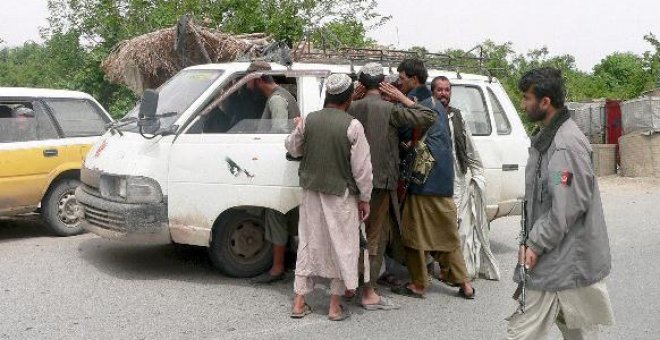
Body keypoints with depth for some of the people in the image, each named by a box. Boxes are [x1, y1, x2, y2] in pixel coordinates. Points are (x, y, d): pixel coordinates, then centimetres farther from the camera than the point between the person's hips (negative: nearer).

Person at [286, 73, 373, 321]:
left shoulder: (308, 120, -2)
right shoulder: (352, 126, -13)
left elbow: (293, 148, 14)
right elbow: (362, 167, -10)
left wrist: (297, 129, 32)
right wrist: (365, 198, 0)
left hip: (311, 192, 4)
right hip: (341, 196, -4)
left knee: (309, 243, 14)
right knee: (341, 246, 9)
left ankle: (299, 302, 20)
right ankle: (335, 306, 16)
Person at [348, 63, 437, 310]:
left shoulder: (352, 108, 1)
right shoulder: (390, 110, -12)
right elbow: (429, 118, -12)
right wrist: (403, 99, -4)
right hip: (381, 181, -5)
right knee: (376, 237, 3)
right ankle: (369, 294, 7)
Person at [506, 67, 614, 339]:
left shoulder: (566, 145, -21)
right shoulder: (547, 138, 12)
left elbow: (566, 208, -24)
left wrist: (535, 244, -16)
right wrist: (529, 240, 10)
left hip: (565, 263, -10)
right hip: (566, 259, 10)